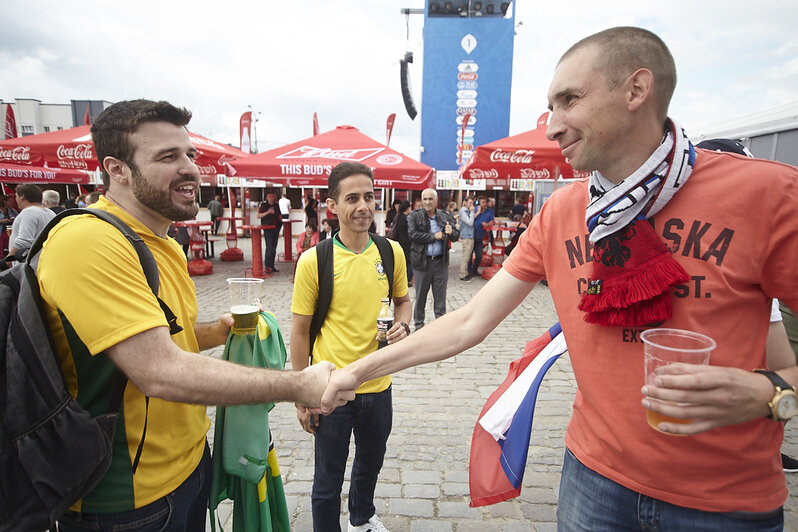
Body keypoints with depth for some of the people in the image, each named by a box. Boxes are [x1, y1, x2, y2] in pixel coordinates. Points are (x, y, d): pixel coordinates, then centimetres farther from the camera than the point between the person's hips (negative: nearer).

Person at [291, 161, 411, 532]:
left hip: (378, 386, 4)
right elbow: (300, 330, -8)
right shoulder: (313, 260, -14)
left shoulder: (391, 252, -4)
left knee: (371, 464, 28)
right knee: (328, 481, 14)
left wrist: (402, 325, -11)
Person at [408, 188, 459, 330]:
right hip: (422, 261, -2)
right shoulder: (414, 217, -2)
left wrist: (451, 233, -16)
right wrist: (434, 236, -14)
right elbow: (413, 234, -16)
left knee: (440, 295, 9)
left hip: (441, 261, 2)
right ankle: (418, 323, 23)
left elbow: (456, 236, 8)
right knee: (420, 294, 8)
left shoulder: (445, 217, 7)